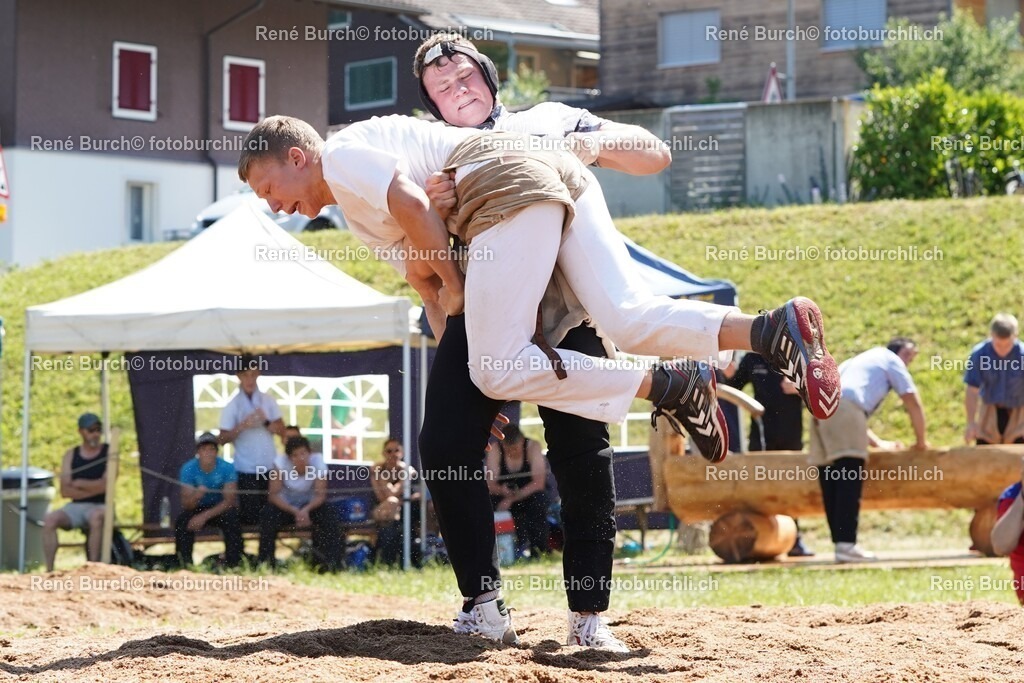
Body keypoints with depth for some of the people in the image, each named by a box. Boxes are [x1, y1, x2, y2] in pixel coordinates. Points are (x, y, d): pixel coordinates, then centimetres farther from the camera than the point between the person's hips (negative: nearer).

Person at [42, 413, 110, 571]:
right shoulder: (71, 455, 9)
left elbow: (105, 485, -11)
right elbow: (65, 491, -1)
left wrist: (79, 484, -2)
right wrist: (94, 489, -10)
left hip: (100, 506, -3)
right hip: (76, 506, 3)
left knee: (96, 517, -38)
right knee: (50, 519, -24)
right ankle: (49, 571, -25)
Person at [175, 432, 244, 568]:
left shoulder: (227, 468, -18)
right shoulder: (188, 469, -15)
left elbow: (229, 501, -20)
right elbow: (186, 504, -19)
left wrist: (205, 516, -31)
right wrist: (196, 496, -44)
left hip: (221, 508, -1)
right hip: (198, 508, 1)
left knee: (232, 519, -33)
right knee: (182, 521, -29)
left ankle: (232, 563, -21)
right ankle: (185, 563, -16)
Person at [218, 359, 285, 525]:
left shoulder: (268, 401, 3)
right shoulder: (232, 406, -6)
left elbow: (281, 429, 3)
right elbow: (223, 439, -7)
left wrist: (265, 422, -14)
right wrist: (242, 426, -22)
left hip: (270, 466, 3)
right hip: (246, 469, -3)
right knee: (249, 514, -3)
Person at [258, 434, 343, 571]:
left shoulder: (317, 461, -17)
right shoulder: (281, 462, -20)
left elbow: (320, 495, -19)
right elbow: (274, 495, -21)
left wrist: (306, 510, -39)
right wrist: (295, 512, -36)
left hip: (309, 505, 1)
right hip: (285, 506, -1)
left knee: (330, 514, -28)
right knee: (268, 514, -32)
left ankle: (332, 562, -19)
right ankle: (266, 563, -20)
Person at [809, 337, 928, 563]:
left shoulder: (862, 360, 40)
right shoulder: (890, 359, 20)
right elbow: (913, 403, 16)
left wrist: (879, 443, 44)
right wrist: (921, 440, 29)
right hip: (845, 407, -8)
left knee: (831, 481, 4)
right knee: (850, 480, -14)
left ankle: (840, 541, 3)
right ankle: (846, 544, -24)